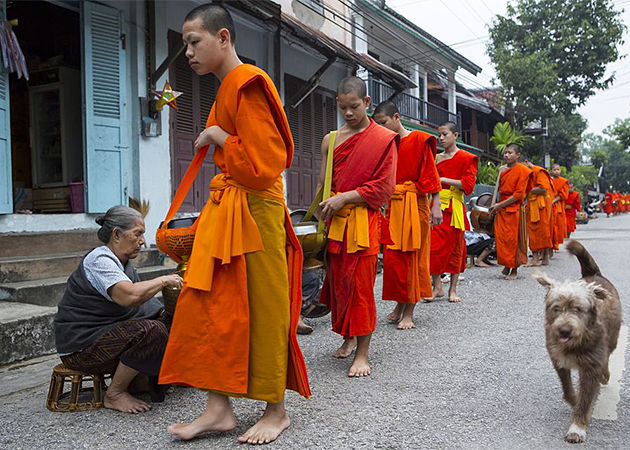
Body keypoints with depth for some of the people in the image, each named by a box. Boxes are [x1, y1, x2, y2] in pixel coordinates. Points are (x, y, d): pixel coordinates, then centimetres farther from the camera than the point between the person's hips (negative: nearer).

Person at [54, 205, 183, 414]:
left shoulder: (122, 262, 12)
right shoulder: (99, 261, -20)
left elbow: (138, 299, 11)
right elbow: (129, 296, -37)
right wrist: (163, 280, -23)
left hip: (108, 333, 10)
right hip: (82, 347, -10)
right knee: (152, 331, -27)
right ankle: (114, 394, -12)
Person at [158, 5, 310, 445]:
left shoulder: (247, 84, -12)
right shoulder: (227, 88, 17)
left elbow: (262, 166, -20)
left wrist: (217, 137, -10)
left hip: (254, 210, -10)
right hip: (224, 207, 10)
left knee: (263, 309, 1)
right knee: (208, 304, 7)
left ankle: (277, 410, 17)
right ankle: (219, 407, 16)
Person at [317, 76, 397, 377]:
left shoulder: (384, 139, -1)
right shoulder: (330, 140, 13)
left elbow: (383, 187, -6)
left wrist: (343, 198, -12)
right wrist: (324, 210, 4)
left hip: (364, 222, -4)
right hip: (335, 221, 4)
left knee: (361, 284, -5)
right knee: (337, 281, 6)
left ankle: (362, 353, 4)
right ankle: (348, 338, 25)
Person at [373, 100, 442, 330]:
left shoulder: (419, 140, -4)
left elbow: (431, 174, -8)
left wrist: (436, 206, -14)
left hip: (414, 206, -5)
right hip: (392, 206, 5)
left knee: (412, 257, 0)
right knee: (391, 257, 5)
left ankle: (409, 313, 7)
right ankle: (400, 304, 21)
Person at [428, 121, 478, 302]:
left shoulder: (466, 158, 0)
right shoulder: (436, 158, 14)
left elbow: (468, 185, -10)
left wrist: (444, 180, -13)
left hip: (454, 208, -3)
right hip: (437, 205, 4)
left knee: (455, 247, 3)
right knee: (434, 246, -6)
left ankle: (453, 289, 13)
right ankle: (437, 287, 4)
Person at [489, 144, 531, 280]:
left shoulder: (522, 170, -7)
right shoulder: (503, 169, 12)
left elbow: (518, 194, -12)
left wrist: (500, 205, -14)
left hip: (515, 209, -6)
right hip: (501, 209, 6)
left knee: (514, 240, -1)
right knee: (501, 239, 4)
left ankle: (514, 270, 9)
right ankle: (506, 265, 18)